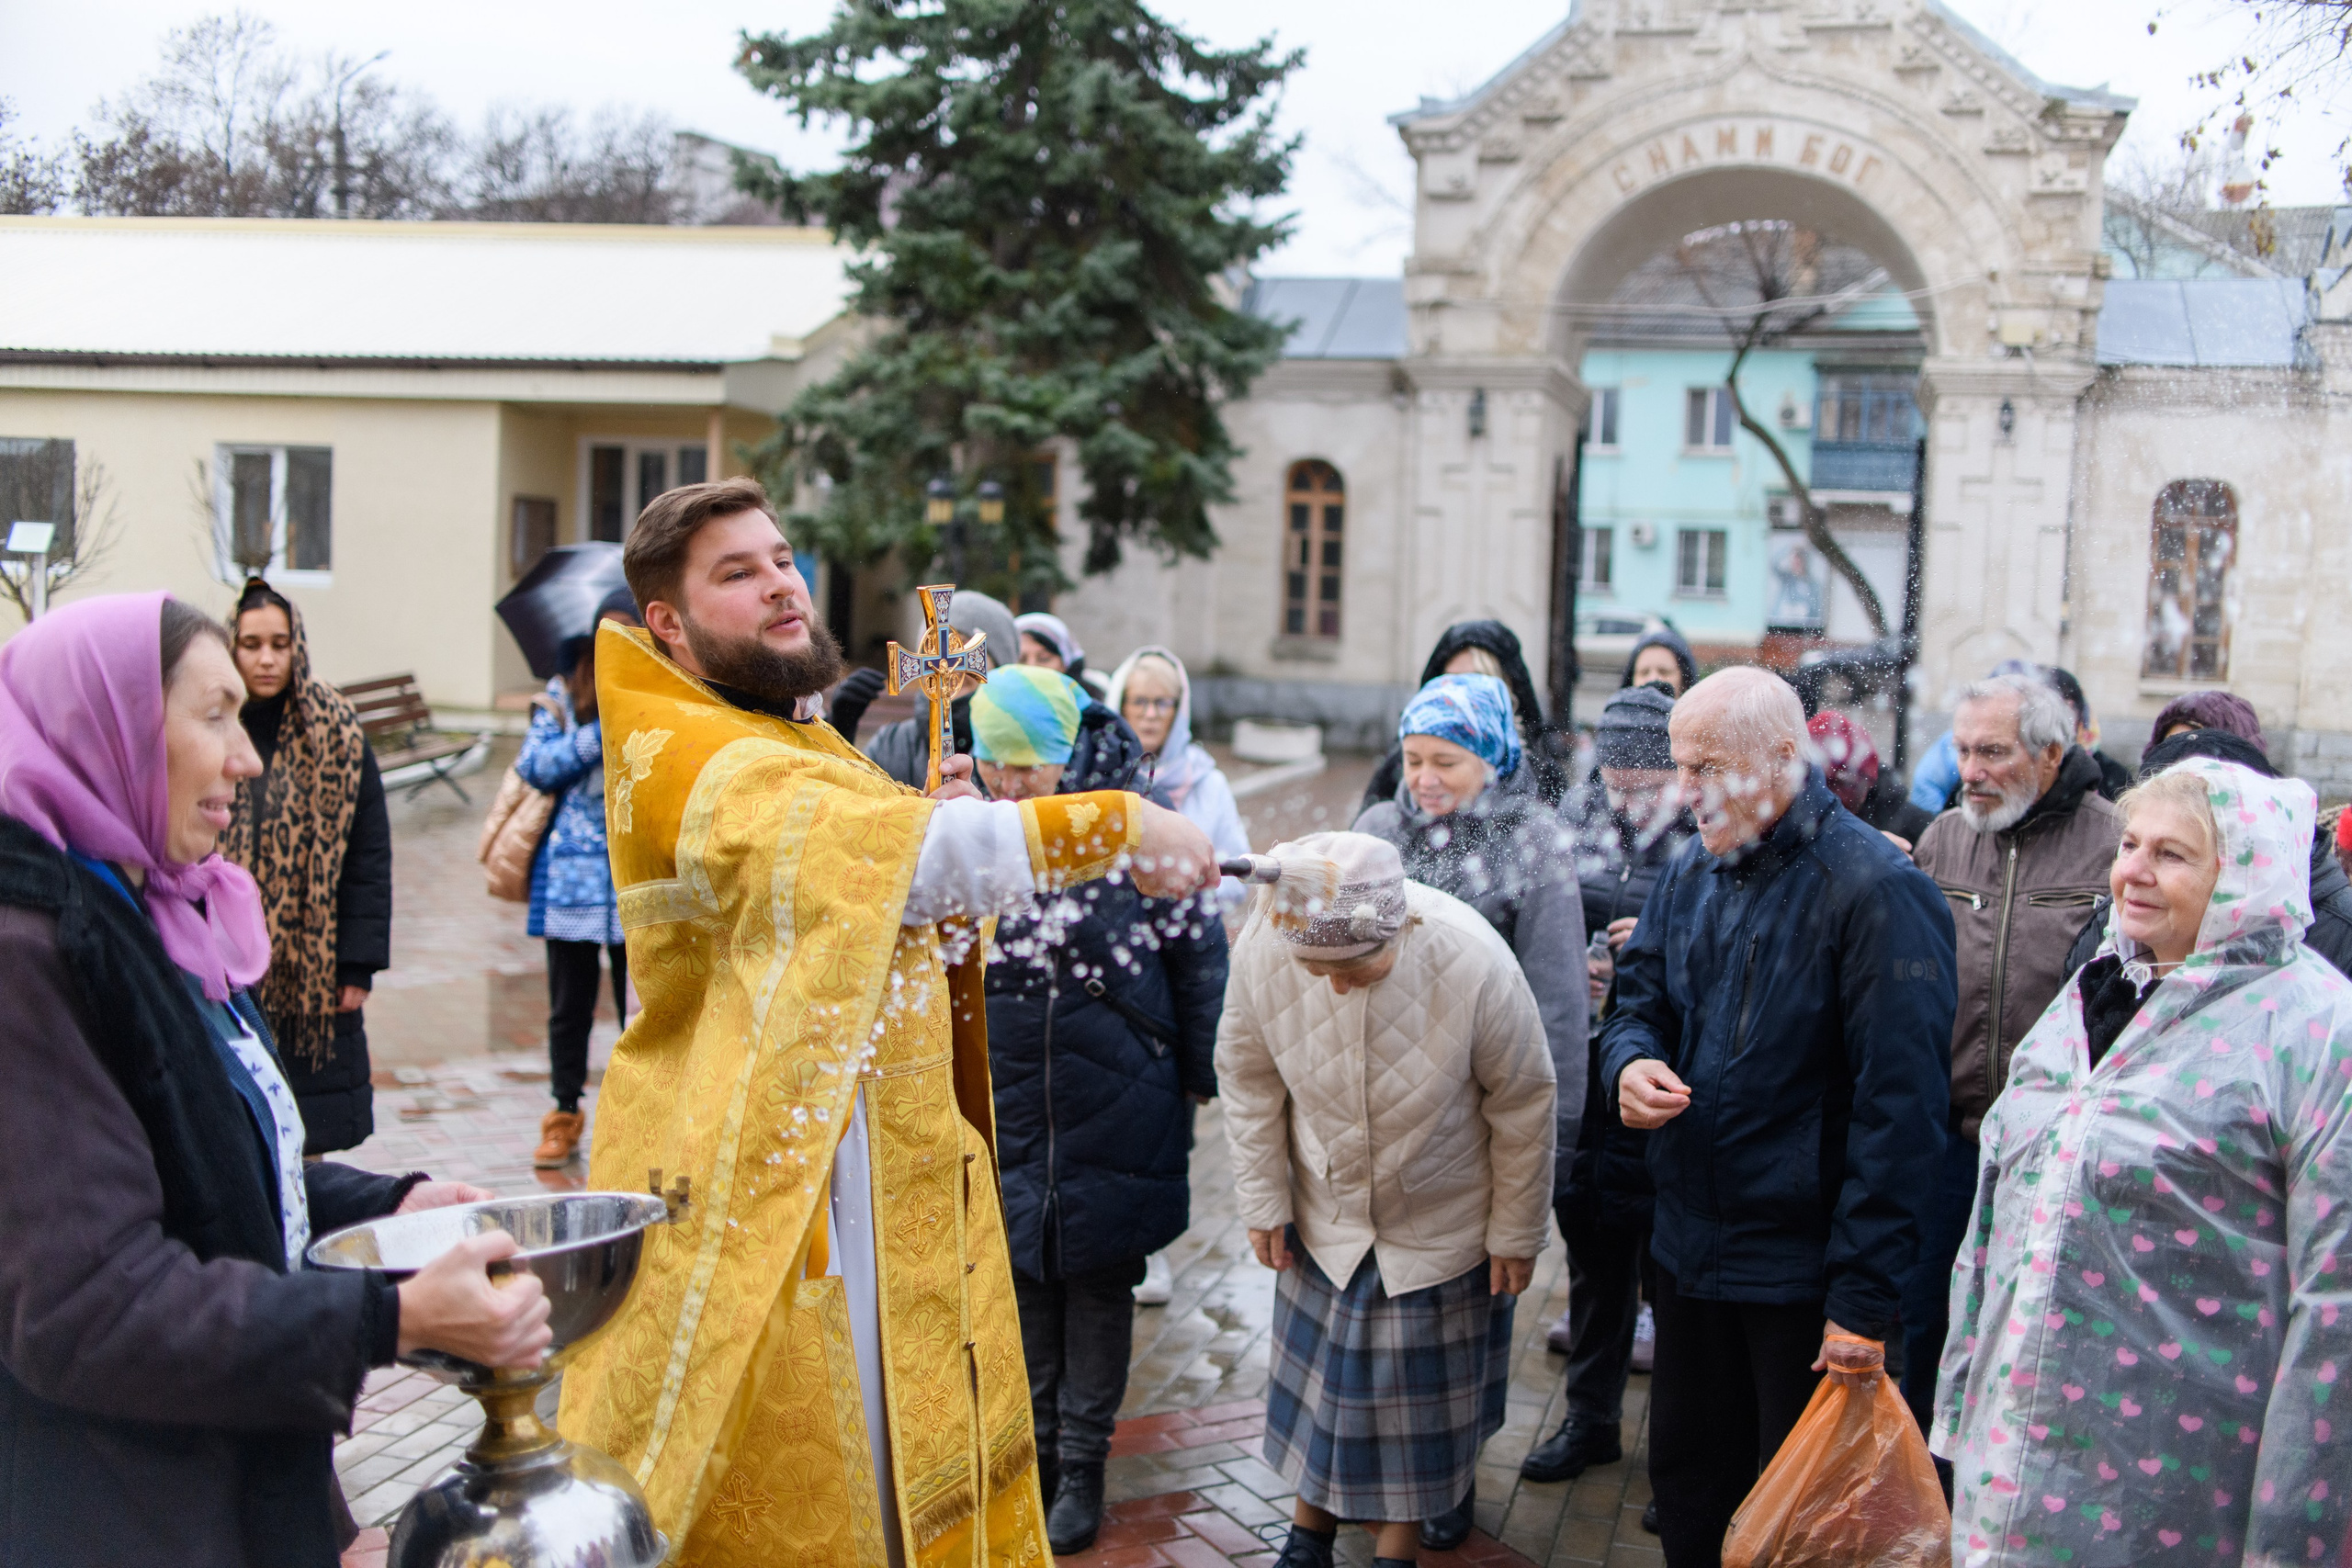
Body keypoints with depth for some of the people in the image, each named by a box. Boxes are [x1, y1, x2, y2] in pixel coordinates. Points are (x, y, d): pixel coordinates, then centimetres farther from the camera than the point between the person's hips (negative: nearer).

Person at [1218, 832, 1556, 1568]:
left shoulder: (1475, 963, -32)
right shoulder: (1262, 945, -25)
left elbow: (1523, 1101, -14)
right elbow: (1246, 1074, -5)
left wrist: (1515, 1233, -5)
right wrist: (1264, 1201, 0)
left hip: (1443, 1227, -2)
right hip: (1325, 1222, 2)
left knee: (1419, 1395, 12)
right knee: (1318, 1375, 17)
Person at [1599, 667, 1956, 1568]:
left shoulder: (1875, 889, -18)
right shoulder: (1692, 873, 6)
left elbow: (1899, 1106, -20)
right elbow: (1641, 996, 18)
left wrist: (1866, 1297, -21)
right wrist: (1631, 1060, -8)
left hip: (1804, 1273, -6)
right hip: (1690, 1251, 7)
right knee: (1688, 1485, 19)